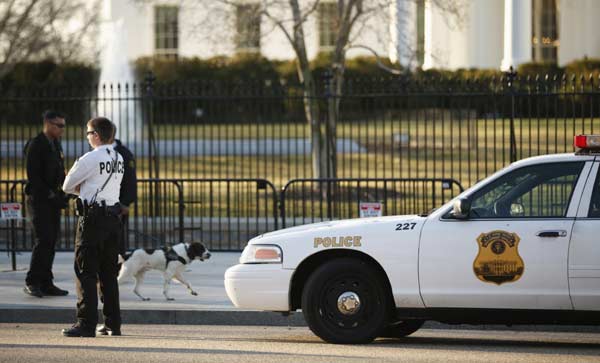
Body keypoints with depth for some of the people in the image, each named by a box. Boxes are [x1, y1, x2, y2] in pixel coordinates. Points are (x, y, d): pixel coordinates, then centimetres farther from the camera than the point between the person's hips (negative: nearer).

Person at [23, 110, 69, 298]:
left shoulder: (56, 144, 16)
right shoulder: (35, 145, -11)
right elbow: (33, 176, -16)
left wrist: (63, 194, 8)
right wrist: (51, 196, -18)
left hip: (52, 201, 8)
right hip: (39, 200, -8)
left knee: (51, 242, 6)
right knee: (44, 240, -14)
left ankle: (46, 284, 8)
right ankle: (32, 282, -10)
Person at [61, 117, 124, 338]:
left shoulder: (89, 160, -12)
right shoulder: (118, 159, 11)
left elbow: (67, 186, -3)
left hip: (92, 218, -7)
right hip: (113, 218, 7)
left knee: (86, 272, -4)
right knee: (109, 273, 13)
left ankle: (86, 323, -8)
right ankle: (113, 323, 14)